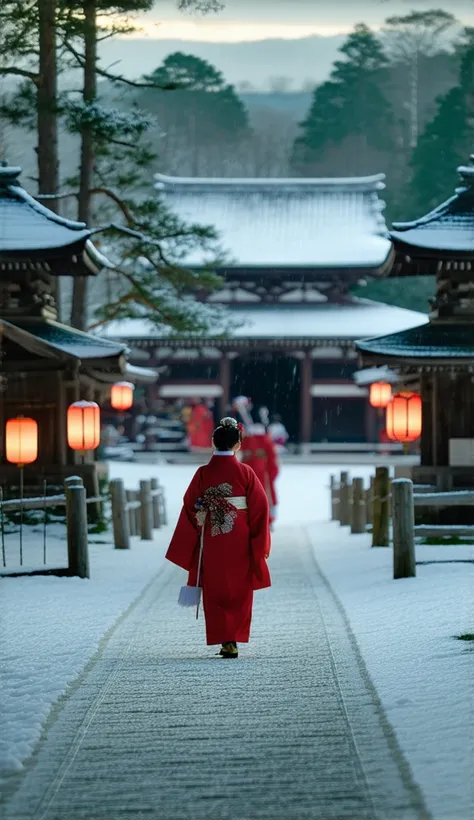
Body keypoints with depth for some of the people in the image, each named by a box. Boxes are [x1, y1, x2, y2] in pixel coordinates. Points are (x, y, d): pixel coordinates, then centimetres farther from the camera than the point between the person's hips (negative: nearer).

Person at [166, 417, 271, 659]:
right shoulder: (245, 473, -6)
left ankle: (225, 641, 3)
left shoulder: (203, 474, -5)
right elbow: (260, 508, -7)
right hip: (240, 545, 0)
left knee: (216, 593, 9)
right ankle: (234, 640, 8)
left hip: (212, 545, 0)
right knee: (239, 593, 12)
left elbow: (190, 509, -3)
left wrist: (192, 544, 7)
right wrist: (258, 545, 0)